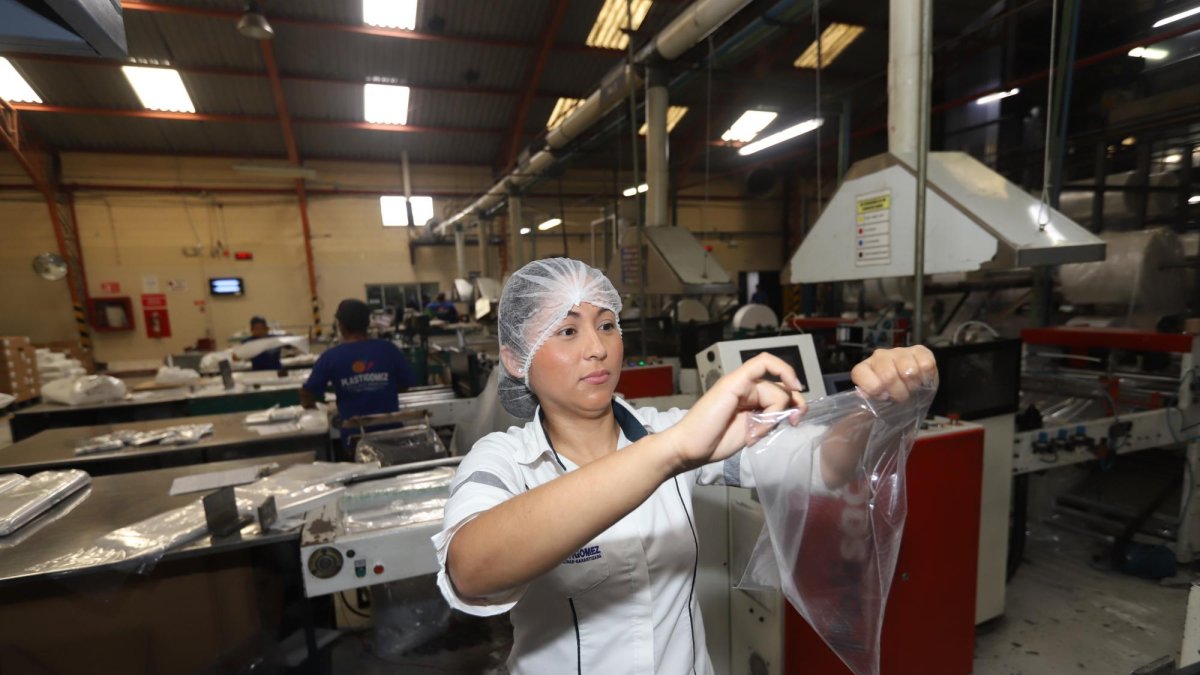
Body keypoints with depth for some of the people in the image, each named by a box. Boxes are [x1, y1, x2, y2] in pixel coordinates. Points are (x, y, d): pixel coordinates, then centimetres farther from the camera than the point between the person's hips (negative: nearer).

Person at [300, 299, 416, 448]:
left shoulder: (330, 357, -9)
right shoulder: (389, 349, -8)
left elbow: (306, 394, -2)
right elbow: (406, 385, 1)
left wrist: (309, 404, 21)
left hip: (355, 434, 0)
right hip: (390, 429, 1)